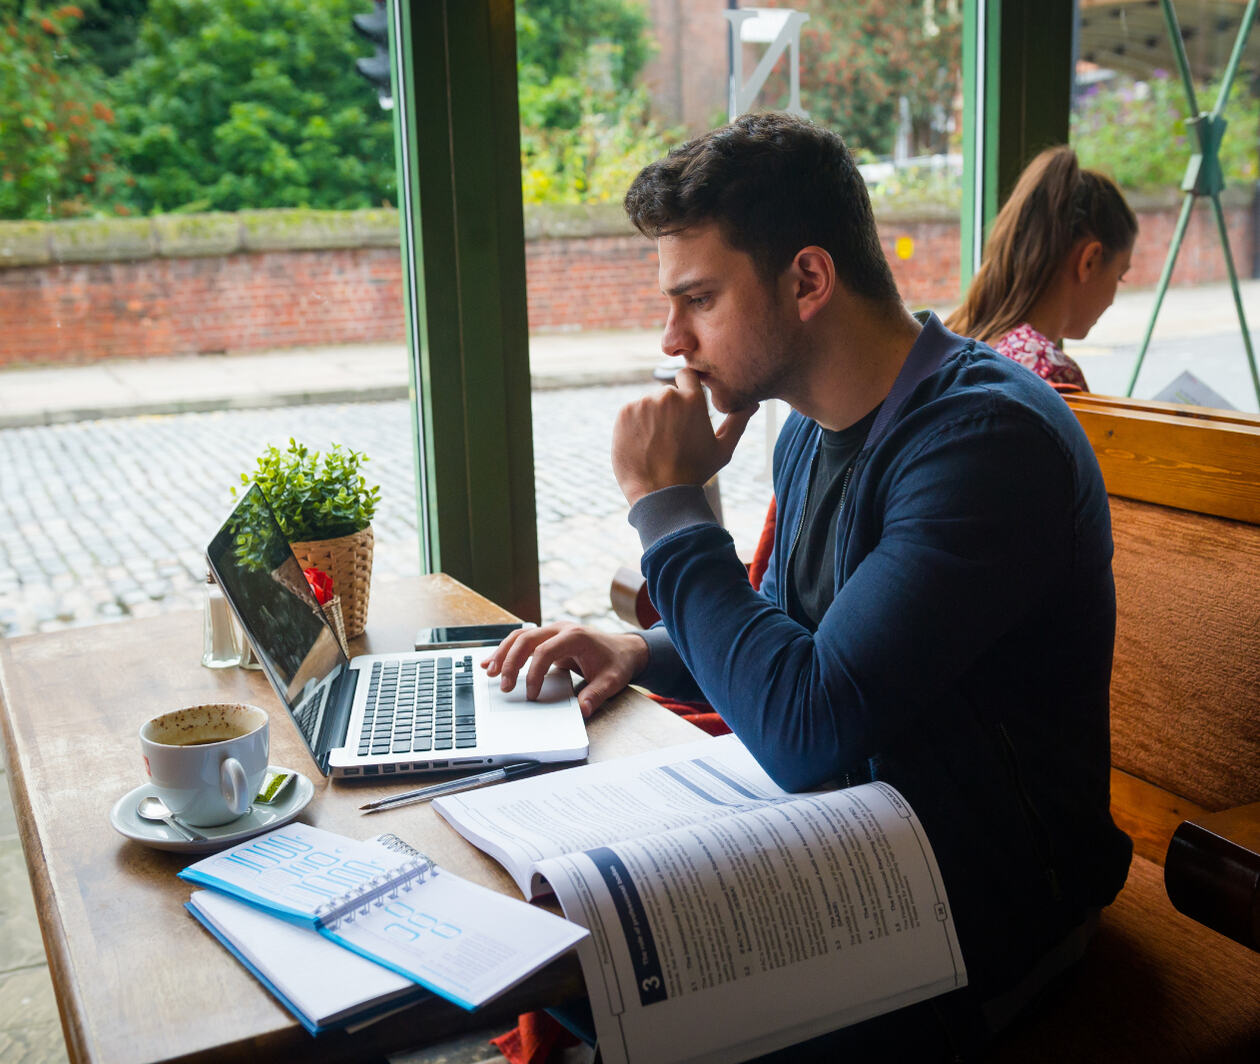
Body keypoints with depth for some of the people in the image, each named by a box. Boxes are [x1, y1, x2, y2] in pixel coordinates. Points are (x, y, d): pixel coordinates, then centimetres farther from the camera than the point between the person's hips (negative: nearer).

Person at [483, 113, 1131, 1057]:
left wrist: (670, 503, -21)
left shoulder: (988, 437, -24)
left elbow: (807, 733, -31)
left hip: (976, 913, -7)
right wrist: (646, 653, 0)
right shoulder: (812, 432, 4)